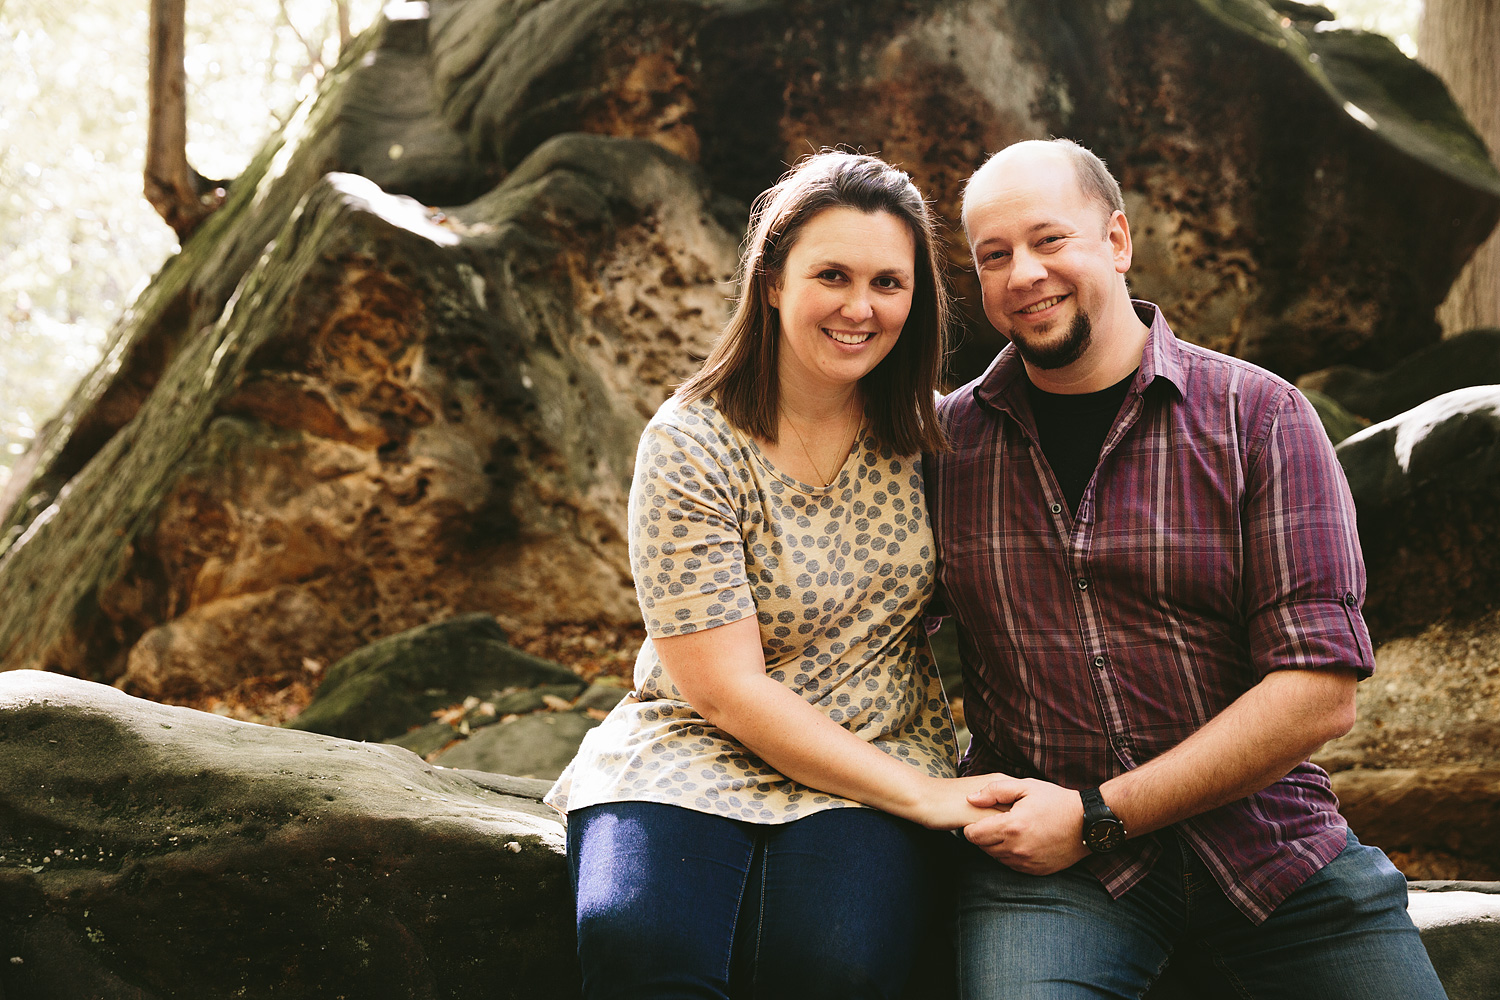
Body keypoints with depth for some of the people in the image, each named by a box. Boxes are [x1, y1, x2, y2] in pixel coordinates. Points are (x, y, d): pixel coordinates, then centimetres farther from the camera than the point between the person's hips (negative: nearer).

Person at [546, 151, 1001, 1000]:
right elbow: (727, 691, -12)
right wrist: (921, 795, -15)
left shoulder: (924, 435, 4)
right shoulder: (690, 445, -8)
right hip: (695, 759, -2)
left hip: (870, 779, 2)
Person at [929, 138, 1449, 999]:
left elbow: (1320, 690, -8)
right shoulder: (945, 438, 4)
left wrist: (1097, 816, -12)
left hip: (1271, 848, 1)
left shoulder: (1259, 417, -2)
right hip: (1043, 865, -1)